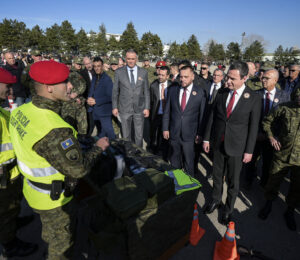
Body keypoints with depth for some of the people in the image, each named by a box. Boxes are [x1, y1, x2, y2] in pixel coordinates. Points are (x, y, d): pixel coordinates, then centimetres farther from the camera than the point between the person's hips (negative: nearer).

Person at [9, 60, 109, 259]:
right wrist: (99, 148, -15)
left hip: (33, 188, 9)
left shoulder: (23, 110, -9)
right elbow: (78, 169, -30)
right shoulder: (53, 129, -38)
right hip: (54, 198, -8)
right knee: (62, 244, 20)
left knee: (50, 232, 36)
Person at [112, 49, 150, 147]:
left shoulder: (143, 72, 2)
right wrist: (114, 107, 1)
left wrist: (147, 108, 0)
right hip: (124, 109, 0)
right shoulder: (119, 72, 0)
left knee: (139, 135, 9)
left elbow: (146, 91, 4)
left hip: (139, 109, 1)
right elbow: (115, 91, 3)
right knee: (126, 135, 9)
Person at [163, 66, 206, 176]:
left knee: (189, 162, 11)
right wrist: (165, 128, 2)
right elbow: (167, 111, 5)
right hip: (173, 133, 3)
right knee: (174, 161, 16)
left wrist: (200, 133, -3)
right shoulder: (172, 90, 2)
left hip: (190, 134, -2)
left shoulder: (200, 92, -5)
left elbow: (202, 114, -2)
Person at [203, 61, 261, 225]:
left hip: (236, 147, -3)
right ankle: (216, 200, 42)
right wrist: (207, 138, 2)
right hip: (218, 143, 3)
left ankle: (228, 208, 35)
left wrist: (249, 151, -6)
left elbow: (253, 126, -7)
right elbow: (212, 116, 3)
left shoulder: (253, 98, -10)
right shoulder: (221, 93, -1)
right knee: (217, 175, 18)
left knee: (233, 180, 13)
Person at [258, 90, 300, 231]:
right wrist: (271, 136, -4)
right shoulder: (285, 108, -9)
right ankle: (268, 204, 38)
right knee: (273, 181, 12)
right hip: (281, 154, 0)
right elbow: (267, 121, 6)